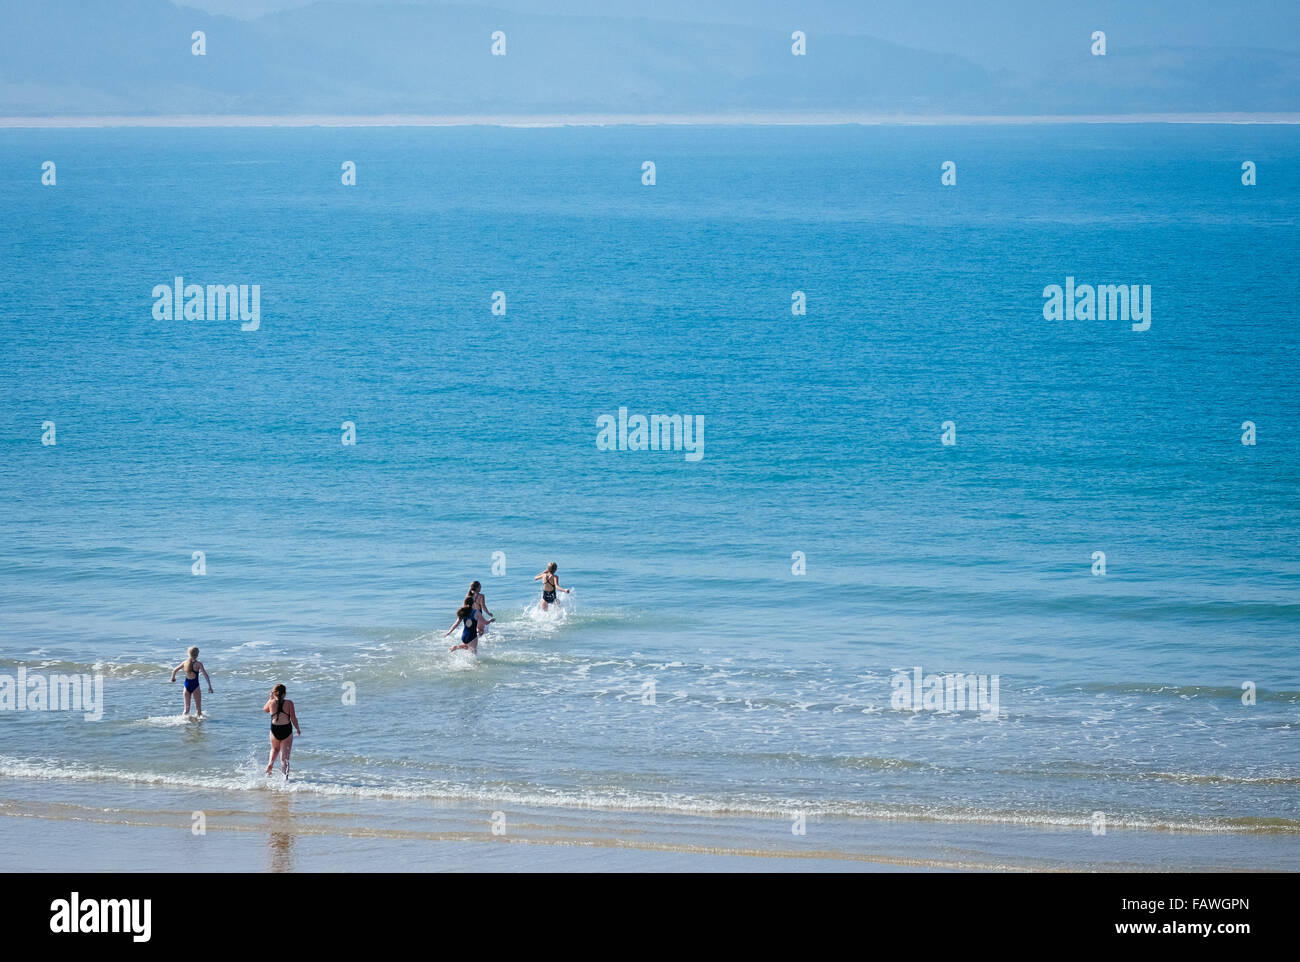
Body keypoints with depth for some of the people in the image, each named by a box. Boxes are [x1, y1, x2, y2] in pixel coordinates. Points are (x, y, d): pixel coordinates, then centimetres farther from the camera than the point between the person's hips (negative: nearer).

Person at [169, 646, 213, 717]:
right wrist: (210, 687, -11)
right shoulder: (198, 664, -10)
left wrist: (173, 678, 30)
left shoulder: (185, 662, 1)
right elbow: (206, 675, -15)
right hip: (195, 686, -4)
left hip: (187, 685, 4)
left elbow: (174, 670, 10)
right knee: (199, 709, 6)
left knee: (186, 709, 10)